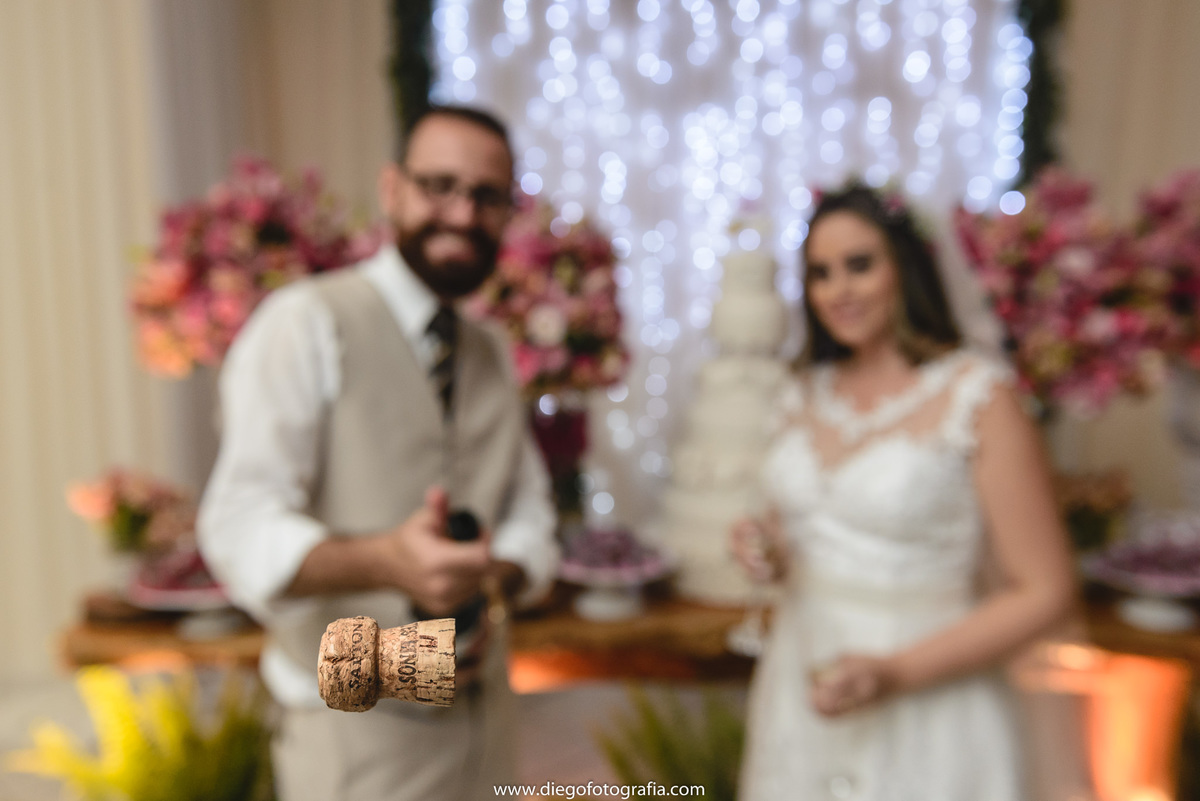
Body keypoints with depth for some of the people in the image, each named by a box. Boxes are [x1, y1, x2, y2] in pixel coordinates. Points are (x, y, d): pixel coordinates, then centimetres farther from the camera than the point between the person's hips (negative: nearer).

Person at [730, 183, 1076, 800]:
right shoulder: (804, 394, 3)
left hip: (922, 718, -4)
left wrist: (897, 673, -18)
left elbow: (1045, 592, -12)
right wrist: (764, 552, -7)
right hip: (797, 693, 5)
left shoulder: (976, 396, -13)